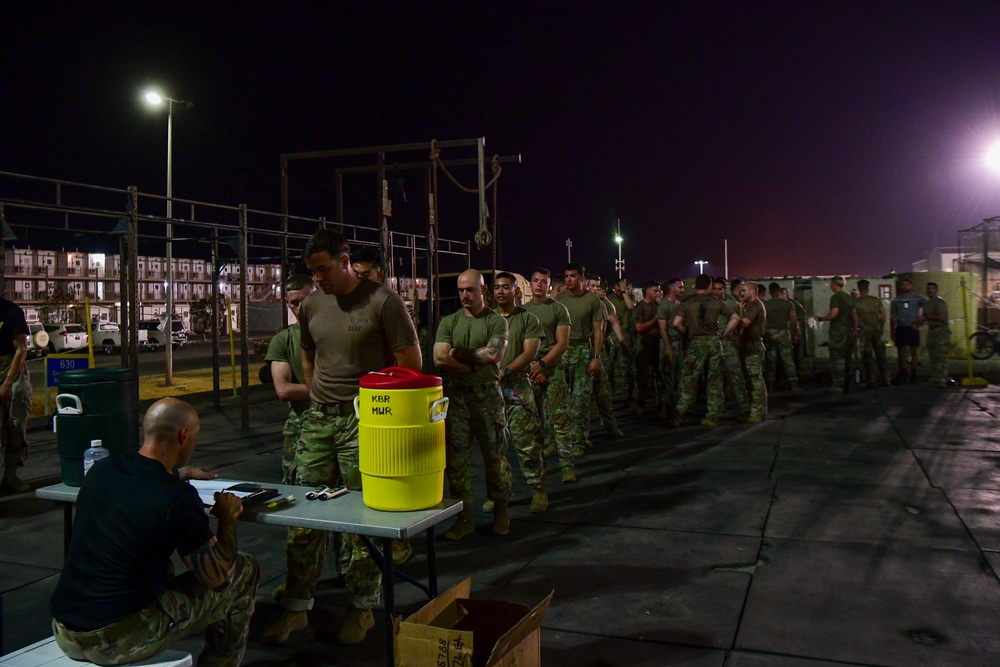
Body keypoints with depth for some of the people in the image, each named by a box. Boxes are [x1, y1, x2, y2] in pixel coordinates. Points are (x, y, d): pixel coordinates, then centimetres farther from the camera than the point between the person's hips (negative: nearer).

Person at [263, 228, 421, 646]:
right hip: (317, 420, 6)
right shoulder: (311, 306, 8)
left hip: (364, 423, -5)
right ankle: (296, 608, 21)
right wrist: (320, 401, 15)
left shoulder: (382, 302, -10)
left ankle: (362, 608, 18)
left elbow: (411, 365, -7)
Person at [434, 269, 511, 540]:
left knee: (495, 454, 5)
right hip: (456, 395, 3)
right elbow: (439, 358, -5)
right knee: (456, 456, 3)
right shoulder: (449, 322, 8)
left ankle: (501, 512, 21)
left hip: (488, 395, -2)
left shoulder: (496, 321, 0)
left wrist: (459, 353, -7)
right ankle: (463, 516, 13)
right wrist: (474, 364, -11)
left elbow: (493, 355, -15)